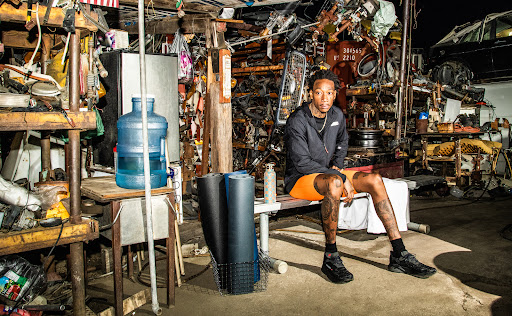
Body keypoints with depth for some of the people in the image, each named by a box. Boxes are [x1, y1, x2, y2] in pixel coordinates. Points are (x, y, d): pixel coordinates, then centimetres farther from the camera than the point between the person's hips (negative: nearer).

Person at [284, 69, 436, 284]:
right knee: (334, 183, -39)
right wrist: (342, 178, -24)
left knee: (374, 180, -12)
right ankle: (330, 258, -26)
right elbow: (302, 163, -22)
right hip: (300, 179, -7)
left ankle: (399, 255, -11)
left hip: (328, 174, 7)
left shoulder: (337, 115, 4)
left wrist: (337, 165, 5)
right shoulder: (297, 121, -17)